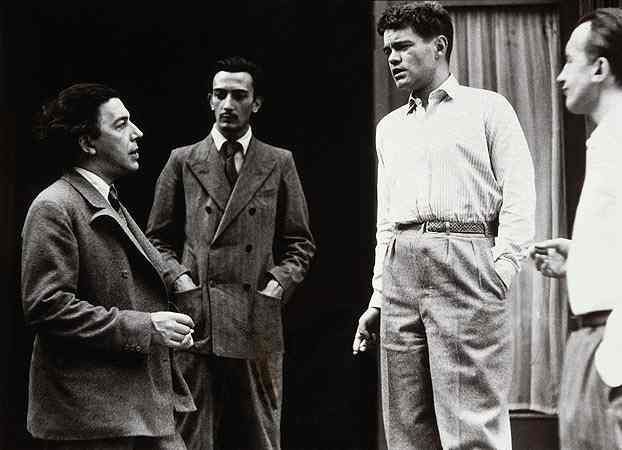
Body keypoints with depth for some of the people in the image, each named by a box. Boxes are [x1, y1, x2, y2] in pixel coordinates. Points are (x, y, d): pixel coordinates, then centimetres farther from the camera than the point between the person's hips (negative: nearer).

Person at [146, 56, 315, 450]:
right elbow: (158, 239, 13)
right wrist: (178, 277, -3)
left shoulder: (279, 163, 11)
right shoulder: (182, 162, 10)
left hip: (257, 321, 1)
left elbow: (300, 243, 13)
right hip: (195, 316, 0)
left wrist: (279, 283, -2)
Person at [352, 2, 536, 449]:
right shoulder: (389, 127, 24)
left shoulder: (487, 108, 8)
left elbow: (519, 194, -1)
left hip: (463, 259, -5)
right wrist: (378, 297, 17)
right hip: (400, 270, 6)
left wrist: (501, 270, -14)